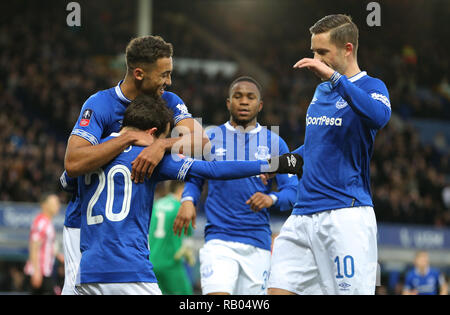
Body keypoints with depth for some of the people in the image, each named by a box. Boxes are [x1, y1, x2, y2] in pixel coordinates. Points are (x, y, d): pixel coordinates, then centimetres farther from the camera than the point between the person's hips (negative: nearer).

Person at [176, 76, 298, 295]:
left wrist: (271, 199, -16)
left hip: (258, 243, 1)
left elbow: (293, 191, 5)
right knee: (217, 294, -21)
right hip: (218, 240, -1)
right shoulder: (210, 138, 9)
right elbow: (194, 178, 19)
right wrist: (188, 201, -3)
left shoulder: (275, 143, 9)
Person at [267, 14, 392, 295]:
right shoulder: (321, 91, 19)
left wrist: (334, 77, -29)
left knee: (352, 291, -10)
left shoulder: (371, 87, -3)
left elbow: (380, 115, -28)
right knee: (279, 289, -3)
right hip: (303, 215, 7)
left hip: (346, 215, -7)